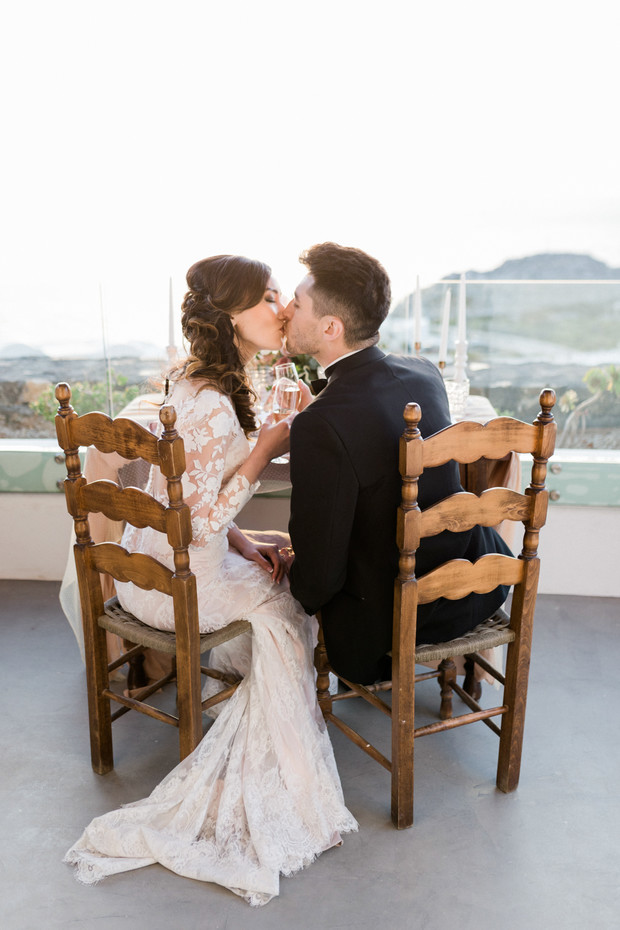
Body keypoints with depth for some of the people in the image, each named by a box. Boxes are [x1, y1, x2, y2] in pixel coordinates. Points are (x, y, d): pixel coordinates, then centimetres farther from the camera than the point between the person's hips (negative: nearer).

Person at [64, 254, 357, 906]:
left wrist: (241, 545, 4)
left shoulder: (197, 381, 5)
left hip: (156, 557, 9)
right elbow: (203, 518, -25)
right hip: (172, 577, -9)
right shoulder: (211, 404, -27)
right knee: (284, 606, 4)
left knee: (280, 579, 17)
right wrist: (267, 448, -19)